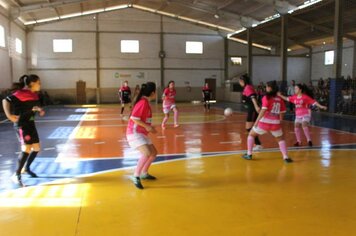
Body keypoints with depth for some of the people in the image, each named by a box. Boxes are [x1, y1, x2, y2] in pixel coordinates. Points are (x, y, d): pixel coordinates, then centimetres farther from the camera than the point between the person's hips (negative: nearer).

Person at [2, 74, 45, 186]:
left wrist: (40, 110, 2)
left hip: (31, 124, 9)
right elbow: (6, 101, -23)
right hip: (22, 125, -9)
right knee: (26, 149, -18)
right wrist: (9, 115, -30)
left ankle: (27, 168, 34)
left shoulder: (34, 94, 9)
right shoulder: (21, 93, -17)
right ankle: (17, 175, -7)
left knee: (36, 148, 13)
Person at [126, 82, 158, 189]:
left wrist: (149, 127, 13)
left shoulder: (146, 102, 11)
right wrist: (147, 127, -21)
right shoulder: (143, 102, -18)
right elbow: (134, 118, -23)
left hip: (141, 133, 10)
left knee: (153, 152, 16)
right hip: (135, 133, -10)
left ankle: (144, 173, 31)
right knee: (147, 153, -26)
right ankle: (136, 176, -13)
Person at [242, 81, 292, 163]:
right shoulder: (280, 99, 9)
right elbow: (282, 113, 12)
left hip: (264, 122, -3)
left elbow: (263, 110, -16)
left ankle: (249, 154, 17)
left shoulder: (266, 98, -5)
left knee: (251, 135, 18)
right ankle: (286, 157, 11)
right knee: (281, 139, 25)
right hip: (275, 123, 4)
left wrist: (257, 121, -15)